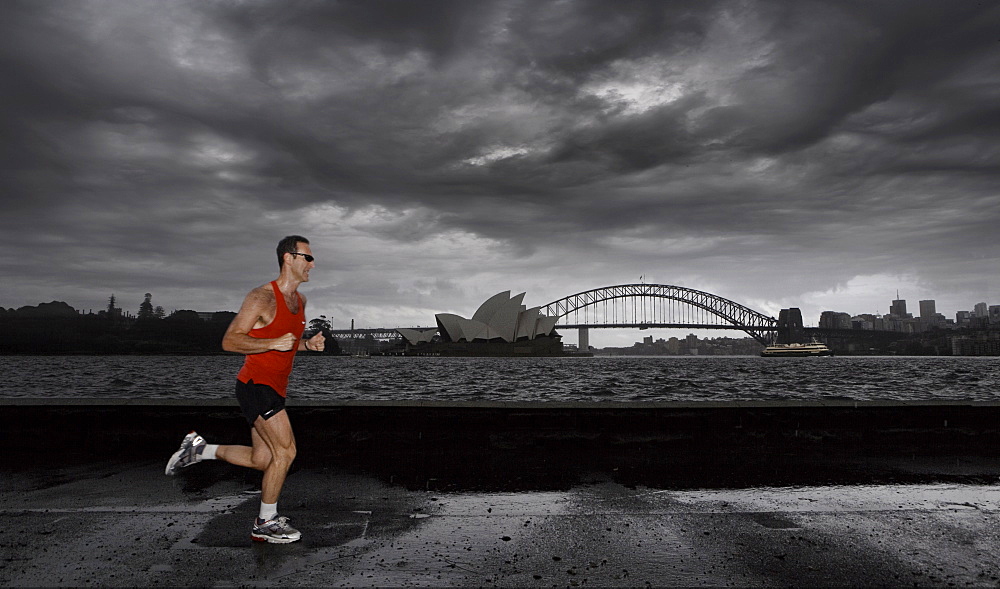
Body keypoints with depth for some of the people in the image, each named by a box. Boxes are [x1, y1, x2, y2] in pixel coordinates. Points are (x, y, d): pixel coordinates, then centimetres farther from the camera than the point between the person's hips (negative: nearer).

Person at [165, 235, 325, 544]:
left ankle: (200, 448, 29)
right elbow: (230, 341, -17)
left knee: (261, 460, 12)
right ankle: (265, 523, 7)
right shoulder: (262, 297, -15)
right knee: (285, 451, -10)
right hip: (255, 383, -9)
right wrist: (274, 343, -27)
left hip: (274, 389, 9)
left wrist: (308, 344, 5)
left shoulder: (300, 300, 12)